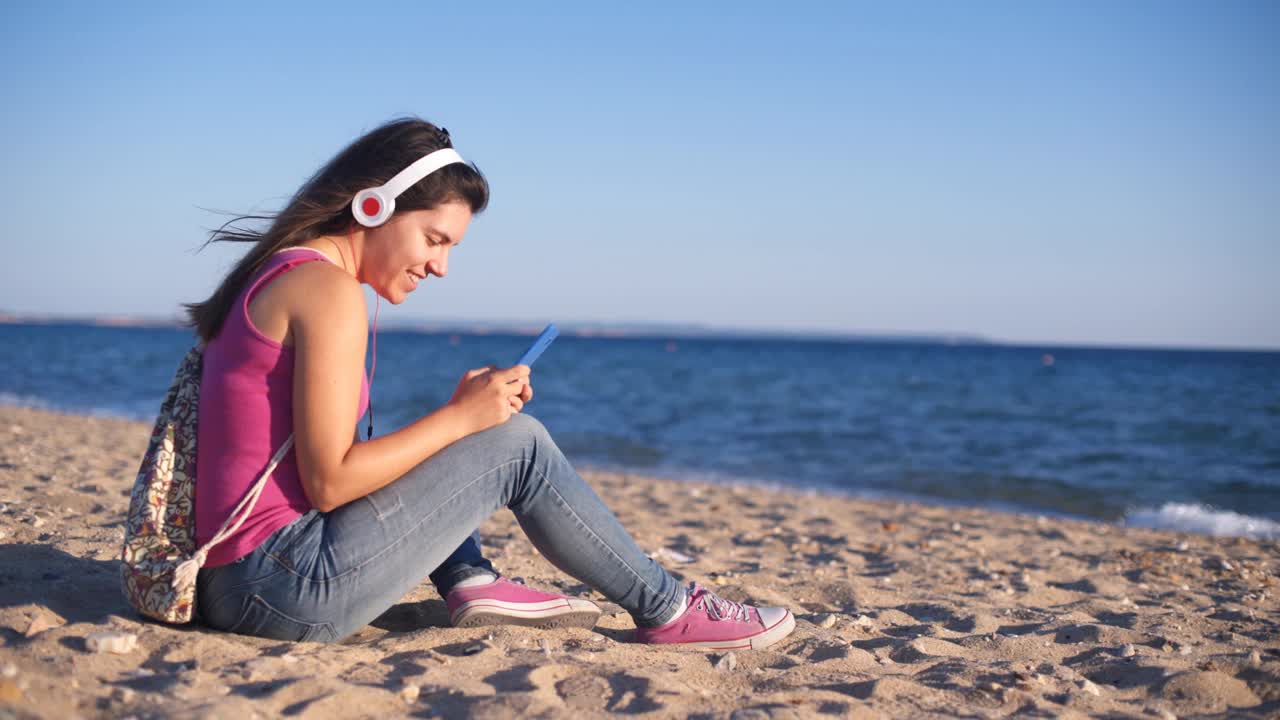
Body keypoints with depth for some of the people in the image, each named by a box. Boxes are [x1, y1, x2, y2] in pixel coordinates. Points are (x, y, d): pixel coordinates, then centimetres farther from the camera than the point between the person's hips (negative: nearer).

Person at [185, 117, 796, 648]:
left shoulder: (277, 274, 15)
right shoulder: (330, 290, -14)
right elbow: (328, 482, -20)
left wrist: (460, 410, 6)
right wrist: (460, 417, -11)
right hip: (285, 589, -9)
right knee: (519, 444, -6)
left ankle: (470, 580, 9)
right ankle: (666, 609, 8)